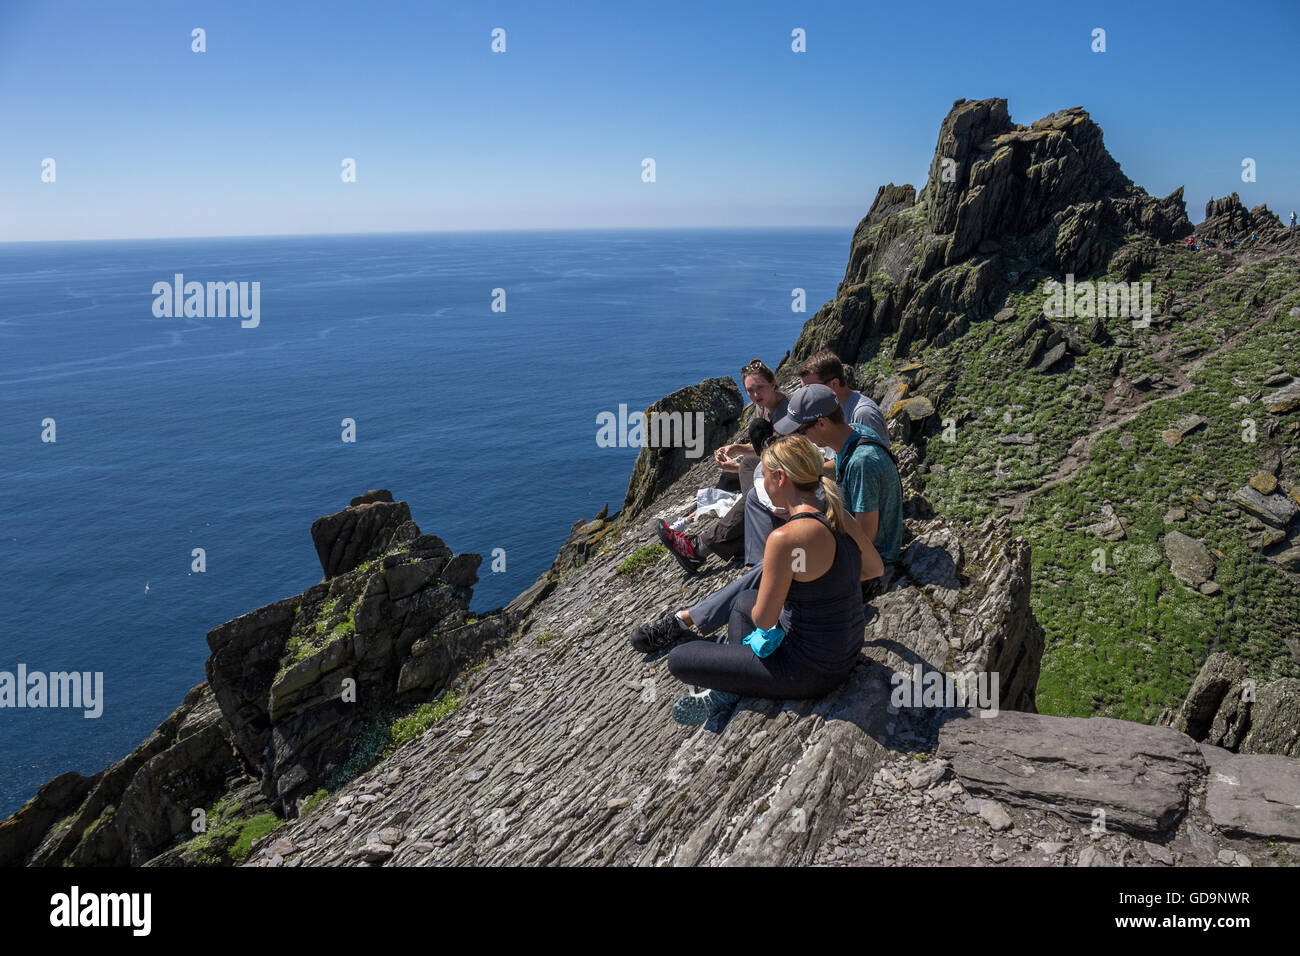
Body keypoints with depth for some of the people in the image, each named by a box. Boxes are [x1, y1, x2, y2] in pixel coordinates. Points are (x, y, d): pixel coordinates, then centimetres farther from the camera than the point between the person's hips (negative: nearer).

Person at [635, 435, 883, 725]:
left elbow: (763, 620, -19)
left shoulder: (785, 538, -28)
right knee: (742, 598, 29)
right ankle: (729, 689, 16)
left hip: (811, 672, -8)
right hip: (847, 652, 8)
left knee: (678, 659, -2)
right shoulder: (842, 518, -3)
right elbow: (875, 569, 16)